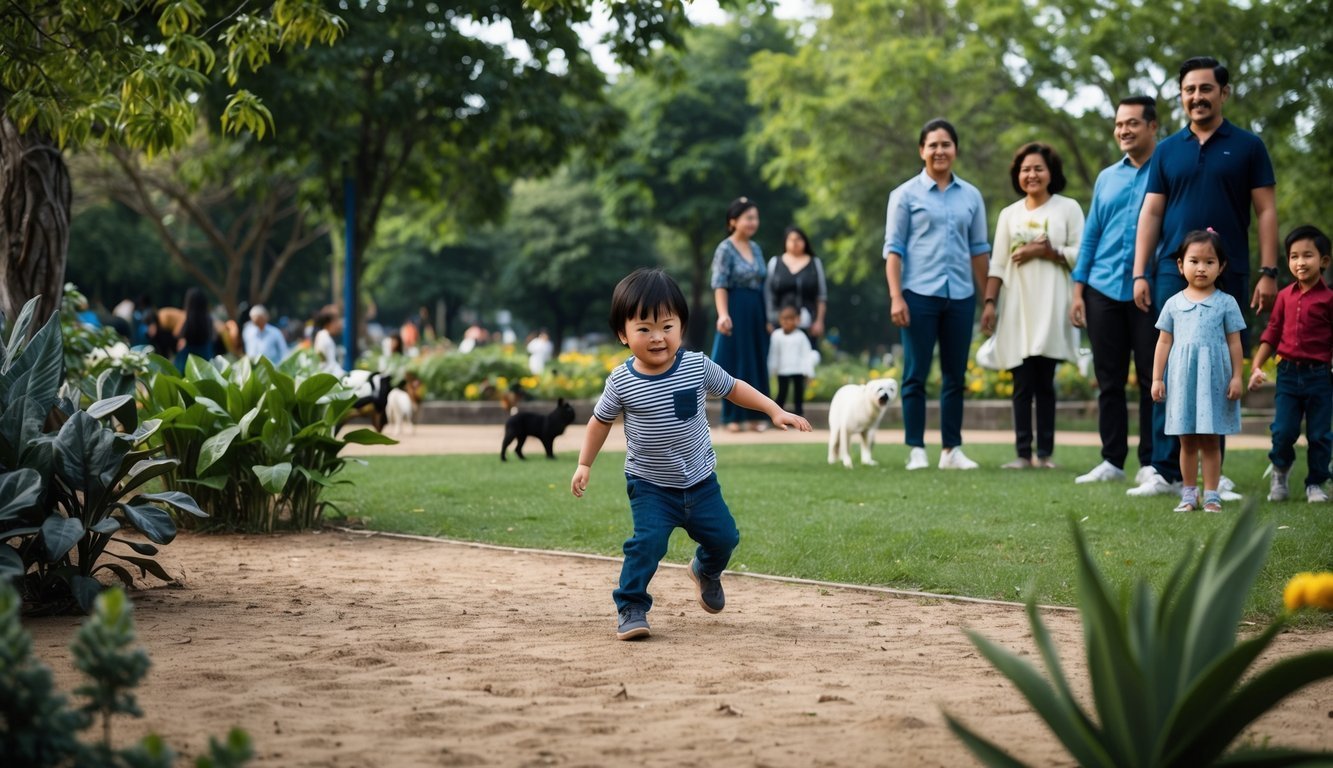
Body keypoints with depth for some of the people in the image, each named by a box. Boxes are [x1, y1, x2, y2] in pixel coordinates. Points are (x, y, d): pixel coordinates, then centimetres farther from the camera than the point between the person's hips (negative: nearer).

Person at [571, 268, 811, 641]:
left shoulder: (698, 366, -11)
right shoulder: (622, 382, -14)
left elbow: (733, 388, 5)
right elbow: (601, 420, 2)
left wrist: (776, 411, 0)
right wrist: (584, 465, 1)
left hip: (700, 481, 3)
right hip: (650, 486, -3)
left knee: (724, 537, 10)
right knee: (647, 542, -21)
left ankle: (706, 570, 44)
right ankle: (631, 609, -6)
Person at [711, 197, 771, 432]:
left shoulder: (756, 248, 11)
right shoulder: (725, 249, -8)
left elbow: (763, 283, 14)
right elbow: (719, 285, -15)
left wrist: (768, 317, 12)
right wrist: (723, 315, -28)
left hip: (757, 312, 7)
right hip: (736, 311, -7)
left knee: (757, 363, 8)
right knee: (735, 362, 0)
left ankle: (754, 415, 15)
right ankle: (733, 417, 7)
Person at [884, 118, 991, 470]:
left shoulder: (970, 196, 10)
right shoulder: (906, 194, 2)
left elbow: (979, 249, 14)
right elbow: (893, 249, -1)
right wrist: (896, 297, -10)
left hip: (961, 296, 3)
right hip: (920, 295, -3)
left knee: (955, 376, 7)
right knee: (916, 375, -1)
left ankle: (952, 449, 12)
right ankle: (916, 450, 4)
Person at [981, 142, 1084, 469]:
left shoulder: (1068, 208, 5)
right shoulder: (1009, 214, 16)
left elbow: (1081, 255, -1)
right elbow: (998, 264, 13)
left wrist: (1045, 252, -10)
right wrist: (989, 302, 4)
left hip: (1050, 307, -3)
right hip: (1017, 307, 3)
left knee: (1044, 381, -4)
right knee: (1022, 383, -3)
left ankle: (1045, 452, 1)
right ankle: (1023, 453, -2)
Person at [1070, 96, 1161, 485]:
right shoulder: (1107, 178, 14)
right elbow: (1091, 235, 15)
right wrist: (1077, 291, 10)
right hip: (1104, 291, 4)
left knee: (1151, 380, 1)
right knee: (1109, 380, 7)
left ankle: (1150, 463, 7)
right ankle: (1112, 460, 14)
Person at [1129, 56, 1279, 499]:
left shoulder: (1247, 147, 5)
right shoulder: (1167, 151, 10)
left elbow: (1265, 211, 3)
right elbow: (1151, 214, 9)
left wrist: (1268, 272, -5)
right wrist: (1139, 274, 1)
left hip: (1228, 274, -1)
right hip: (1173, 272, 1)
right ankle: (1165, 471, 1)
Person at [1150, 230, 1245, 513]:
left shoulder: (1226, 303, 2)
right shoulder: (1174, 304, 7)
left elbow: (1234, 343, 3)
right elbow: (1164, 342, 8)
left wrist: (1236, 377, -2)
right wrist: (1157, 378, 5)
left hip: (1214, 378, -2)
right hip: (1182, 378, 2)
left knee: (1210, 440, 1)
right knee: (1187, 441, 6)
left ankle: (1211, 495, 6)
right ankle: (1189, 494, 12)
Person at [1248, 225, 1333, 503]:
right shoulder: (1285, 296, 6)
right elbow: (1272, 332, 10)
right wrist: (1257, 366, 4)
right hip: (1288, 373, 2)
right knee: (1283, 431, -3)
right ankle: (1280, 471, 23)